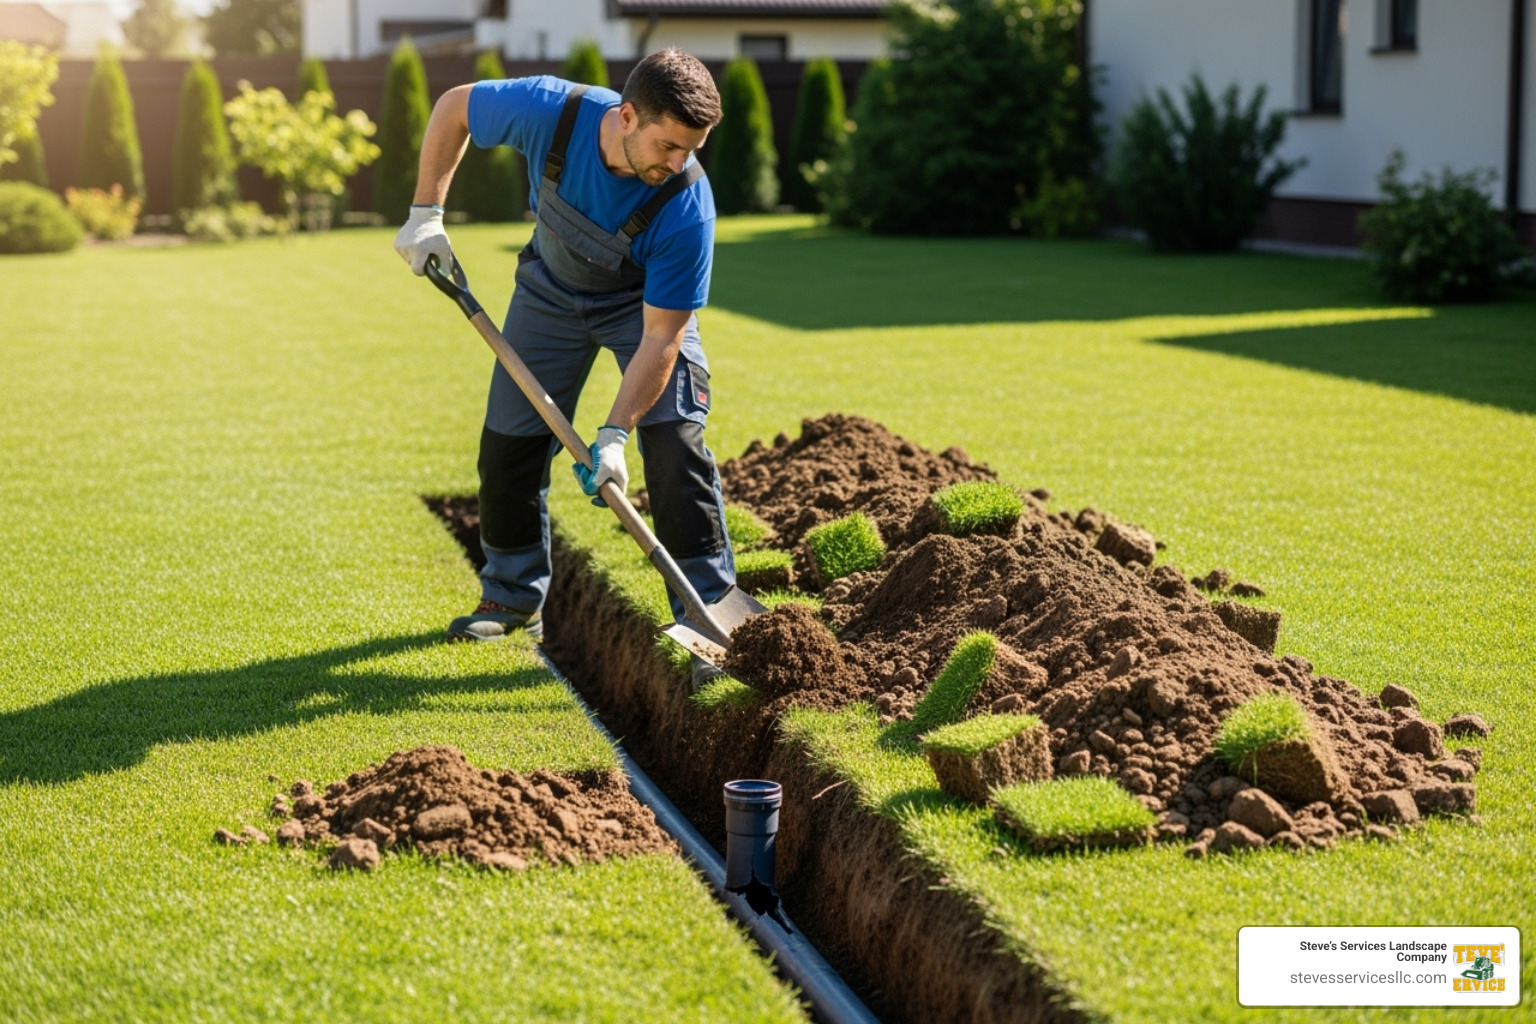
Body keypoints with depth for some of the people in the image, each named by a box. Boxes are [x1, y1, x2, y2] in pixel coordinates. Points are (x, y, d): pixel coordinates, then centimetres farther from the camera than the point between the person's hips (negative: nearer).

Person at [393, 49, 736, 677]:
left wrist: (614, 435, -38)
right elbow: (453, 107, -13)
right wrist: (426, 212, -16)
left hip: (647, 299, -3)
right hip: (552, 289, 3)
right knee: (510, 443, 5)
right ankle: (514, 595, 24)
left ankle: (706, 609, -8)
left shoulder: (686, 205, -38)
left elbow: (660, 337, -33)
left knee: (674, 443, -18)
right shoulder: (550, 111, -35)